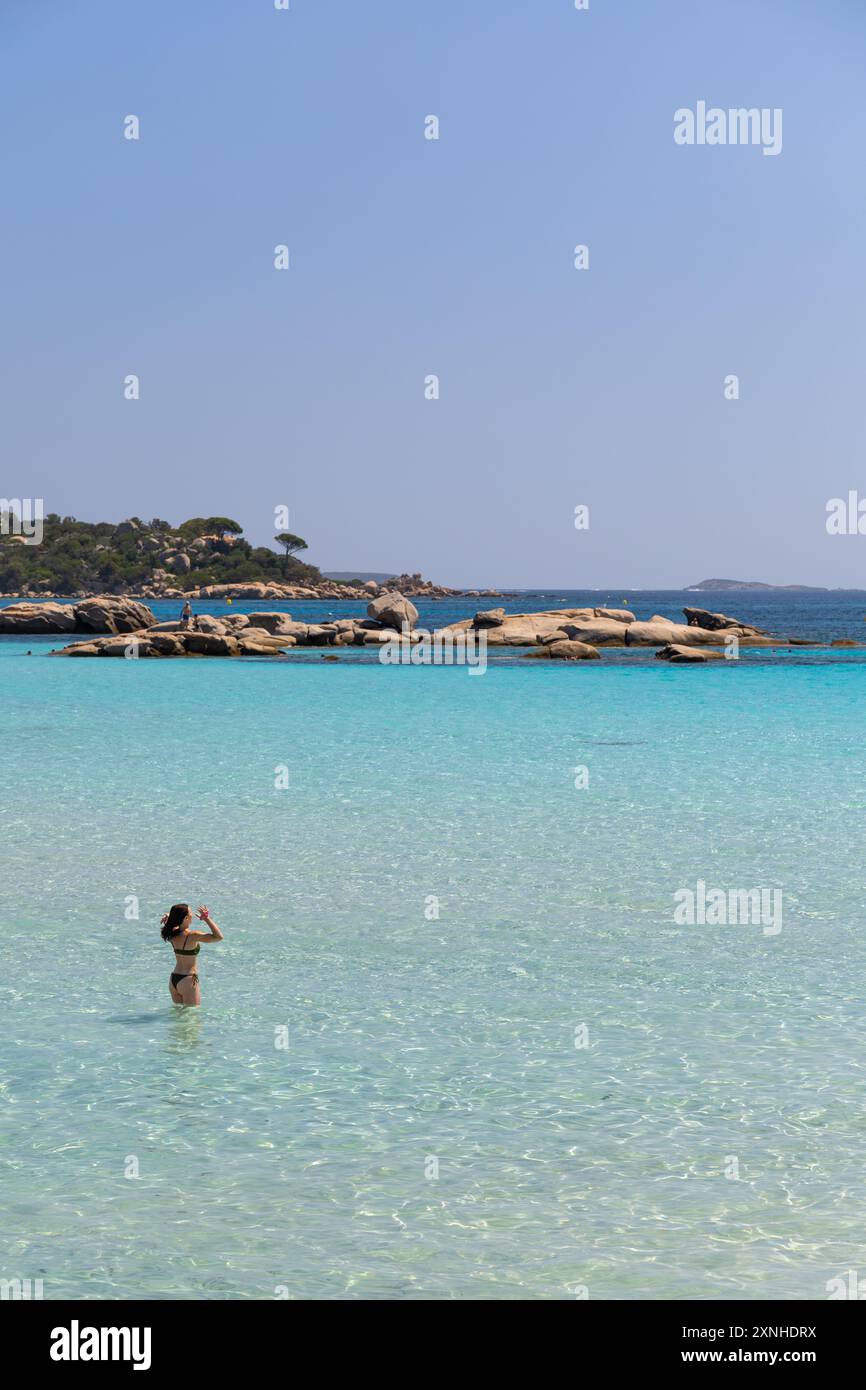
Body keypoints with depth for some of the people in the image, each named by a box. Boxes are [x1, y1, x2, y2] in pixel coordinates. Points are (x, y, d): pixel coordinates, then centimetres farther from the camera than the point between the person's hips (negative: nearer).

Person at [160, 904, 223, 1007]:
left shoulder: (173, 933, 0)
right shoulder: (192, 936, -20)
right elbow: (218, 937, -20)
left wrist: (169, 917, 2)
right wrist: (207, 919, -14)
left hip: (173, 979, 7)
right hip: (188, 980, -7)